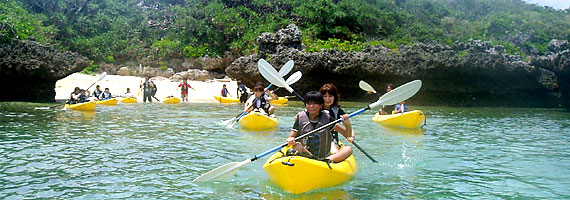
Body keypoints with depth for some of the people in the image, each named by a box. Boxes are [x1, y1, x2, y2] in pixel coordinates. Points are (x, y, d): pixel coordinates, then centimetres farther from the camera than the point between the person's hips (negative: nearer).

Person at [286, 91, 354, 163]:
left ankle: (328, 160, -38)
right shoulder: (300, 118, 2)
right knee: (296, 145, -27)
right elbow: (289, 139, -2)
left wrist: (347, 125, -22)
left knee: (348, 149, -19)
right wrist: (290, 141, -26)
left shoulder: (327, 118, 2)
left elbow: (348, 135, 0)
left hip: (325, 156, 1)